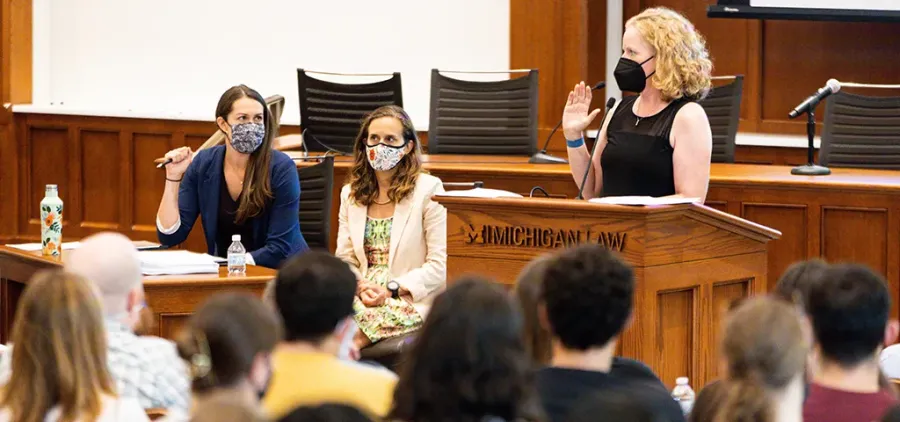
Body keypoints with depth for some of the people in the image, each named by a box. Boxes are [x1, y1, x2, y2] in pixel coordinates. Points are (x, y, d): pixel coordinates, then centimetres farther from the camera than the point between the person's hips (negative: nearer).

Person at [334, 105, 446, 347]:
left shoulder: (428, 189, 0)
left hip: (411, 300, -4)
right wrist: (361, 288, -10)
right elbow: (345, 259, 12)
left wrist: (390, 290, -15)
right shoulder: (351, 193, 17)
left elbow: (440, 264, -5)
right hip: (363, 297, 4)